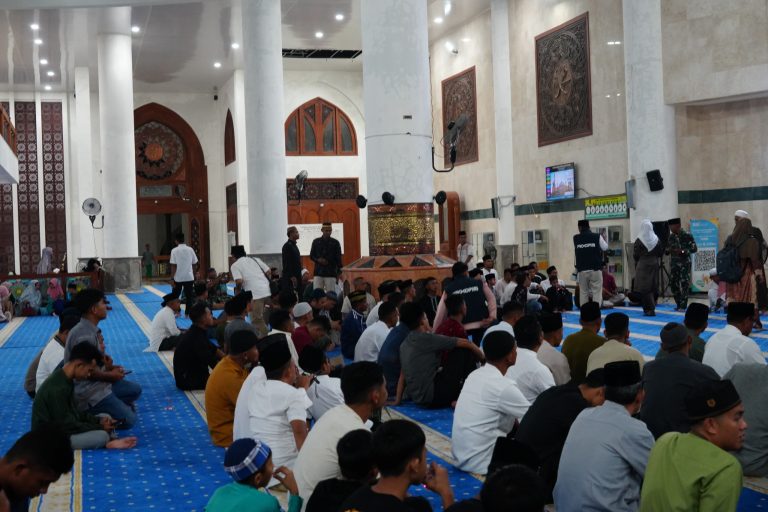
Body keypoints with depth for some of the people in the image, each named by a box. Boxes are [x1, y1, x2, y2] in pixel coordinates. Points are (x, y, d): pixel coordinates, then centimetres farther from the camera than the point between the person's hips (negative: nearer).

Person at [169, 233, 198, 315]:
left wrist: (172, 279, -5)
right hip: (189, 277, 2)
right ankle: (188, 313, 6)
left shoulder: (174, 250, -8)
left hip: (178, 278, -2)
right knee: (189, 296, 7)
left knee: (175, 295, 15)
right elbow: (195, 264, 6)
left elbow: (173, 266, -10)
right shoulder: (190, 249, 1)